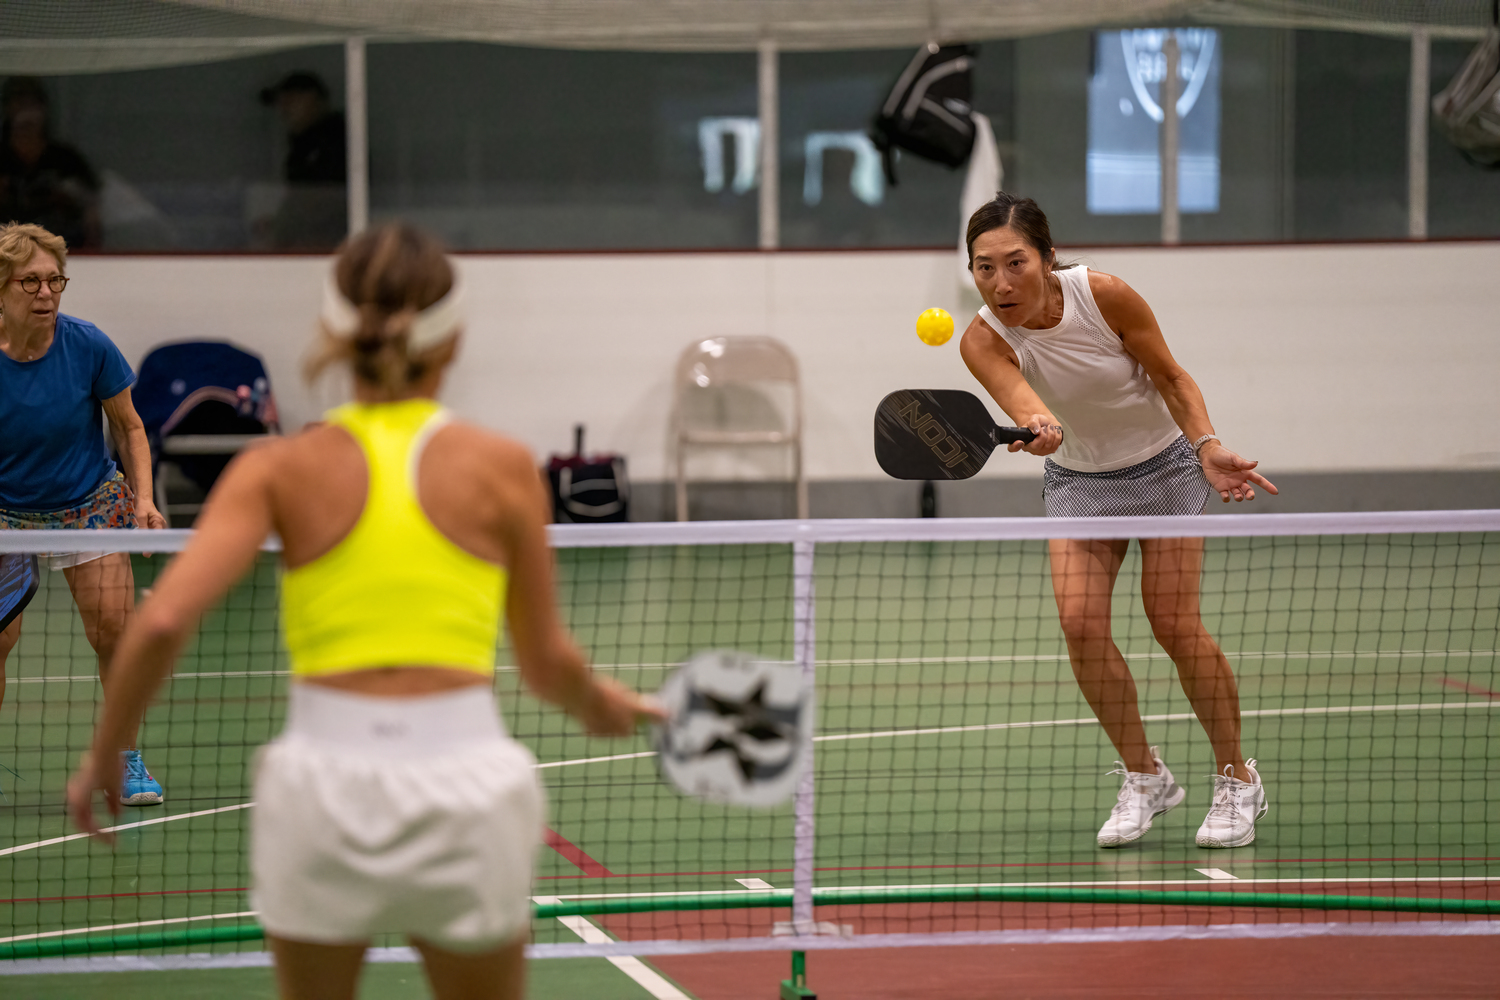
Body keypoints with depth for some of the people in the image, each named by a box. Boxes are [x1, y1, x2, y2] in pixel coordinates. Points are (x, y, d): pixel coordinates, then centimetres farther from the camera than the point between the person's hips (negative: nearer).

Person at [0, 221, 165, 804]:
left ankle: (127, 761, 4)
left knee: (114, 630, -11)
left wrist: (144, 498, -14)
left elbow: (129, 429, -2)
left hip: (90, 502, 0)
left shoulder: (87, 346, -17)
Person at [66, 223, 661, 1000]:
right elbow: (548, 663, 8)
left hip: (323, 782, 0)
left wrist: (103, 755, 5)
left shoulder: (281, 471, 1)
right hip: (463, 781, 0)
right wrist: (600, 706, 31)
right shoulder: (501, 468, 2)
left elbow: (162, 622, -10)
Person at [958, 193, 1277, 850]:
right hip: (1079, 479, 2)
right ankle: (1144, 777, 3)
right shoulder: (983, 341, -23)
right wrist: (1039, 428, -65)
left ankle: (1237, 779, 8)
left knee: (1174, 624, -11)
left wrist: (1208, 447, -28)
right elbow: (1023, 402, -42)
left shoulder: (1104, 295, -25)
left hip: (1164, 463, -2)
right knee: (1080, 620, -16)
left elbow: (1172, 379, -13)